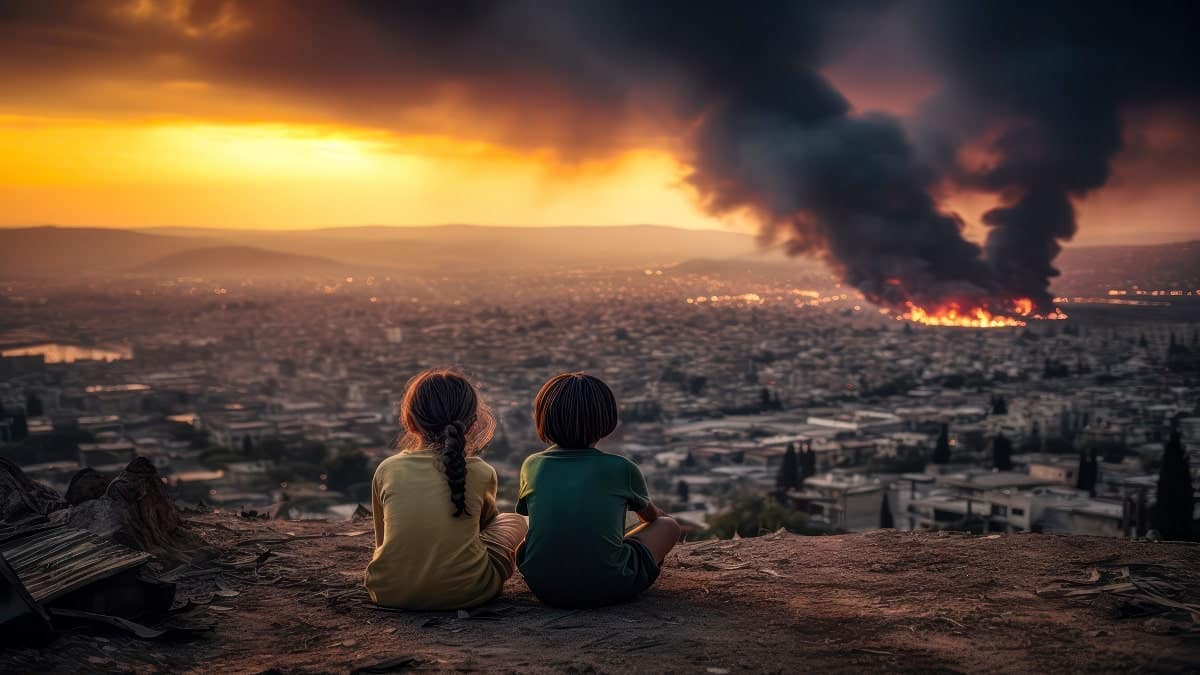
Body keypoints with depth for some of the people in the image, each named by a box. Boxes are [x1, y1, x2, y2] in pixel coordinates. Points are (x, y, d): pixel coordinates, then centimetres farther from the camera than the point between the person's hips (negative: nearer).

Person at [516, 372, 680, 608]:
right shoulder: (621, 469, -1)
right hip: (610, 588, -3)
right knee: (668, 526, 21)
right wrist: (661, 518, 48)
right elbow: (651, 515, 21)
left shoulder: (532, 466, 4)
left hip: (543, 588, 3)